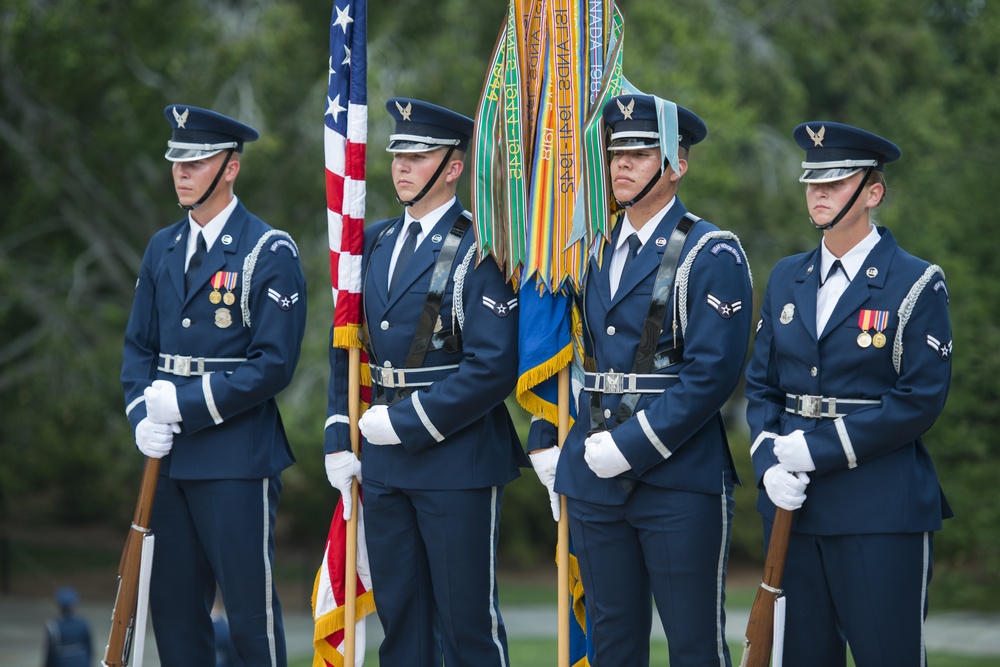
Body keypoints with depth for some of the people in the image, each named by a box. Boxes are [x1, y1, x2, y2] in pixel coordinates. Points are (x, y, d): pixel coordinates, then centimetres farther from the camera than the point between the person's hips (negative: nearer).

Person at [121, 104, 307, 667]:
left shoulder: (271, 253, -7)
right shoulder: (163, 249, 13)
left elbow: (274, 364, -12)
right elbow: (138, 346, 15)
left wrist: (186, 404, -15)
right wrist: (144, 418, -3)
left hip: (238, 453, -6)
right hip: (171, 454, 6)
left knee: (250, 607, -3)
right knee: (173, 604, 9)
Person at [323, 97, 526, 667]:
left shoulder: (479, 250, -9)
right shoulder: (375, 243, 13)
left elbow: (494, 365, -17)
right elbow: (347, 351, 18)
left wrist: (407, 423, -16)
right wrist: (341, 441, 9)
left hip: (458, 458, -7)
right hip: (384, 463, 7)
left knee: (466, 620, -2)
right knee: (399, 617, 11)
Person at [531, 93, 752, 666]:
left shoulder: (711, 254, -7)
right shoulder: (595, 253, 14)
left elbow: (713, 372, -15)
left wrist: (629, 445, -17)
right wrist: (545, 445, 10)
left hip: (680, 482, -6)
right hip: (596, 482, 6)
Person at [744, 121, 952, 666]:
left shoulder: (916, 284, -5)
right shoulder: (787, 279, 13)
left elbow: (921, 400, -12)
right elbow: (760, 386, 13)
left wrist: (819, 449, -15)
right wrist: (769, 465, -6)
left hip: (881, 516, -5)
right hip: (793, 504, 5)